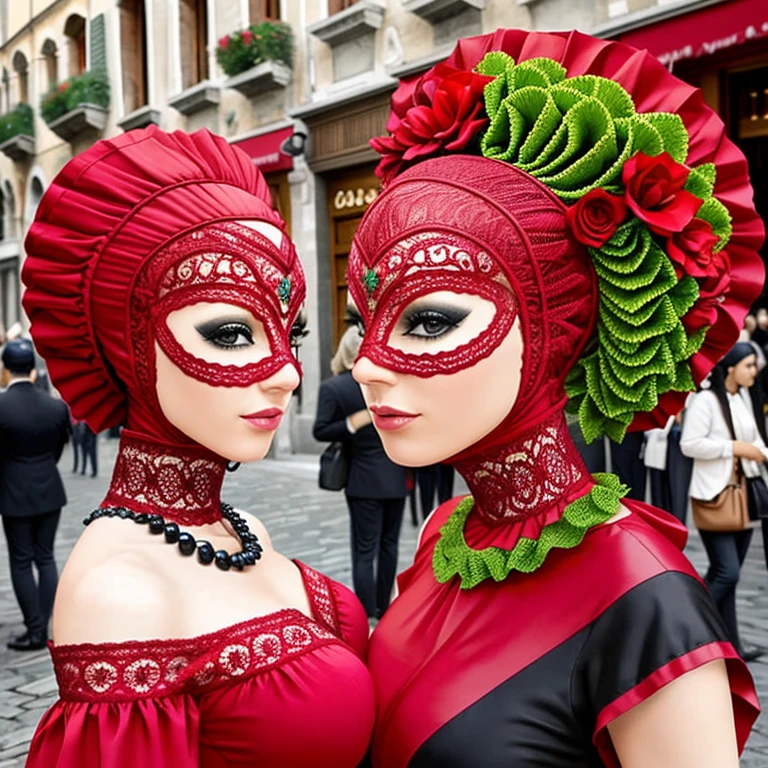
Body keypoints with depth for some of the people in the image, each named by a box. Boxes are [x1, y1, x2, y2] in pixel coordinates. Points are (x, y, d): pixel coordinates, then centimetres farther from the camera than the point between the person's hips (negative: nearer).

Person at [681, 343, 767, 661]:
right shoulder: (706, 400, -14)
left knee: (726, 574, 13)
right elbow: (689, 444, -19)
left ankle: (729, 644, 21)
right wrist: (734, 447, -18)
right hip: (715, 497, -7)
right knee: (726, 573, -10)